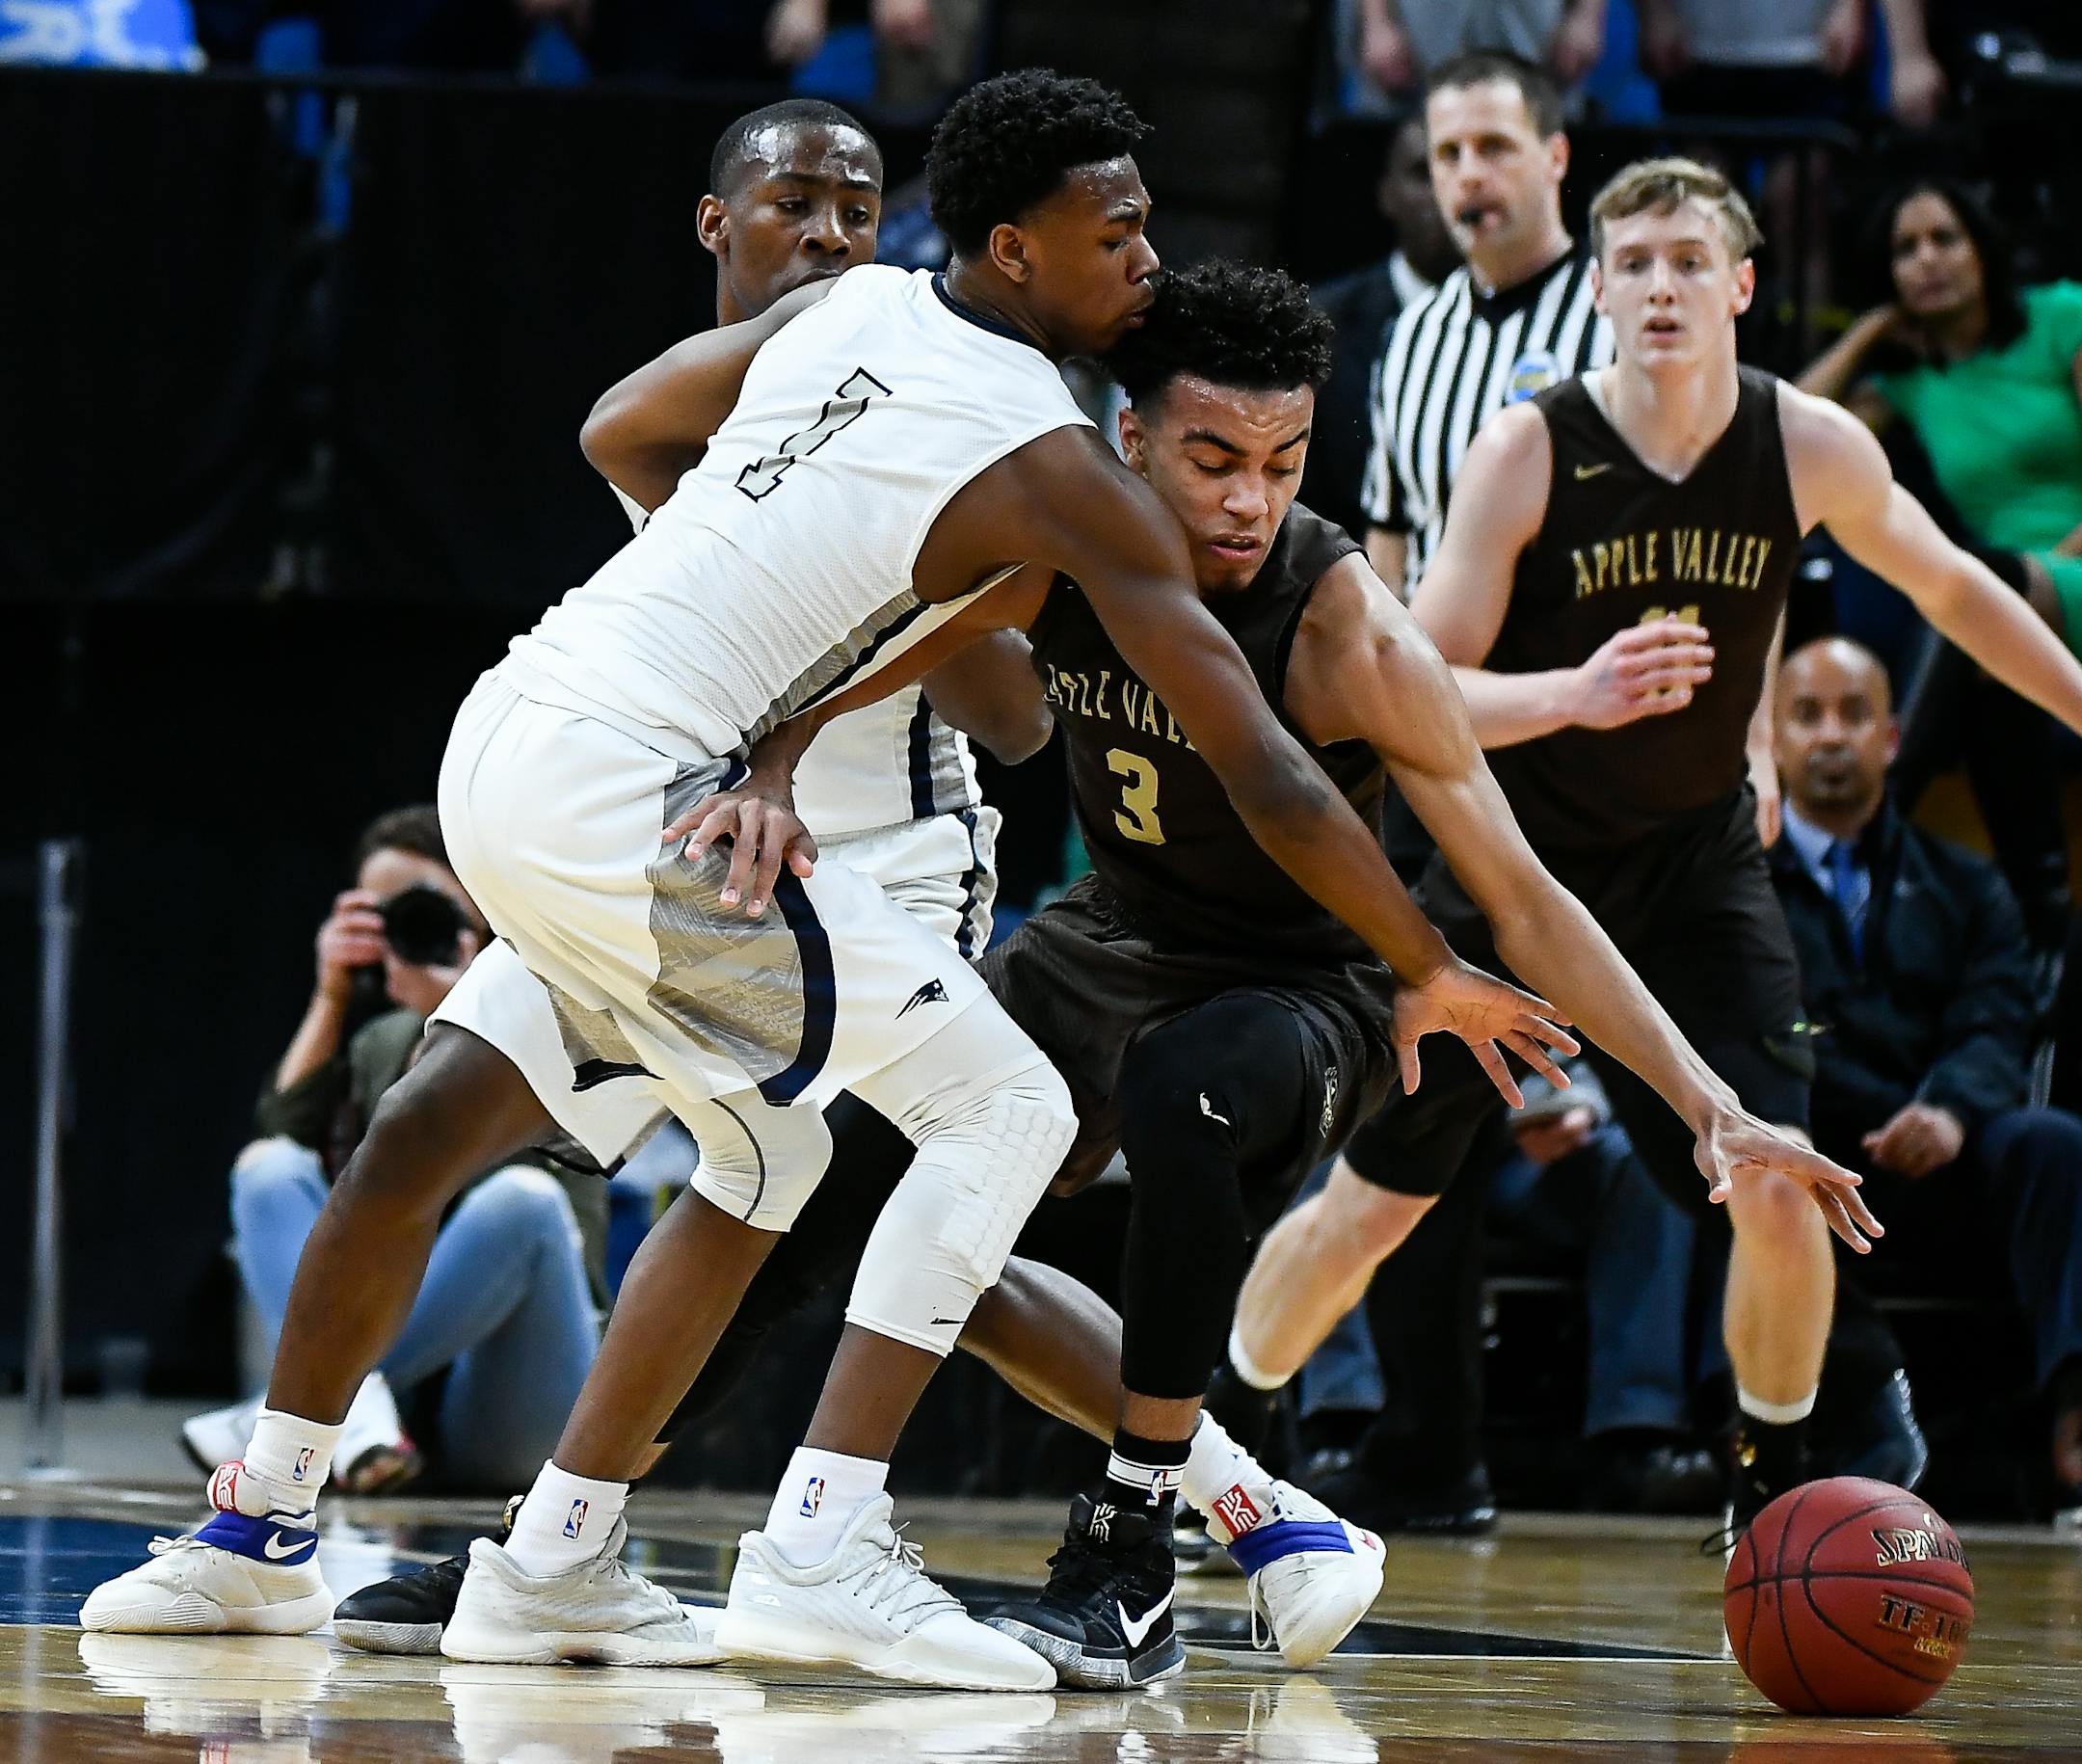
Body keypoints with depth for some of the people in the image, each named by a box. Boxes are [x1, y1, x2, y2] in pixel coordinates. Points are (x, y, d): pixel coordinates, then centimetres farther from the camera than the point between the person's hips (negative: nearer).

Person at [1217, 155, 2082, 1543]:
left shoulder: (1812, 448, -11)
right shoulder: (1527, 450, -19)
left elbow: (1952, 589, 9)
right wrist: (1577, 694, -37)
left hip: (1697, 857, 1)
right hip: (1516, 850, -1)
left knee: (1778, 1194, -14)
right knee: (1375, 1203, 3)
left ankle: (1778, 1480, 10)